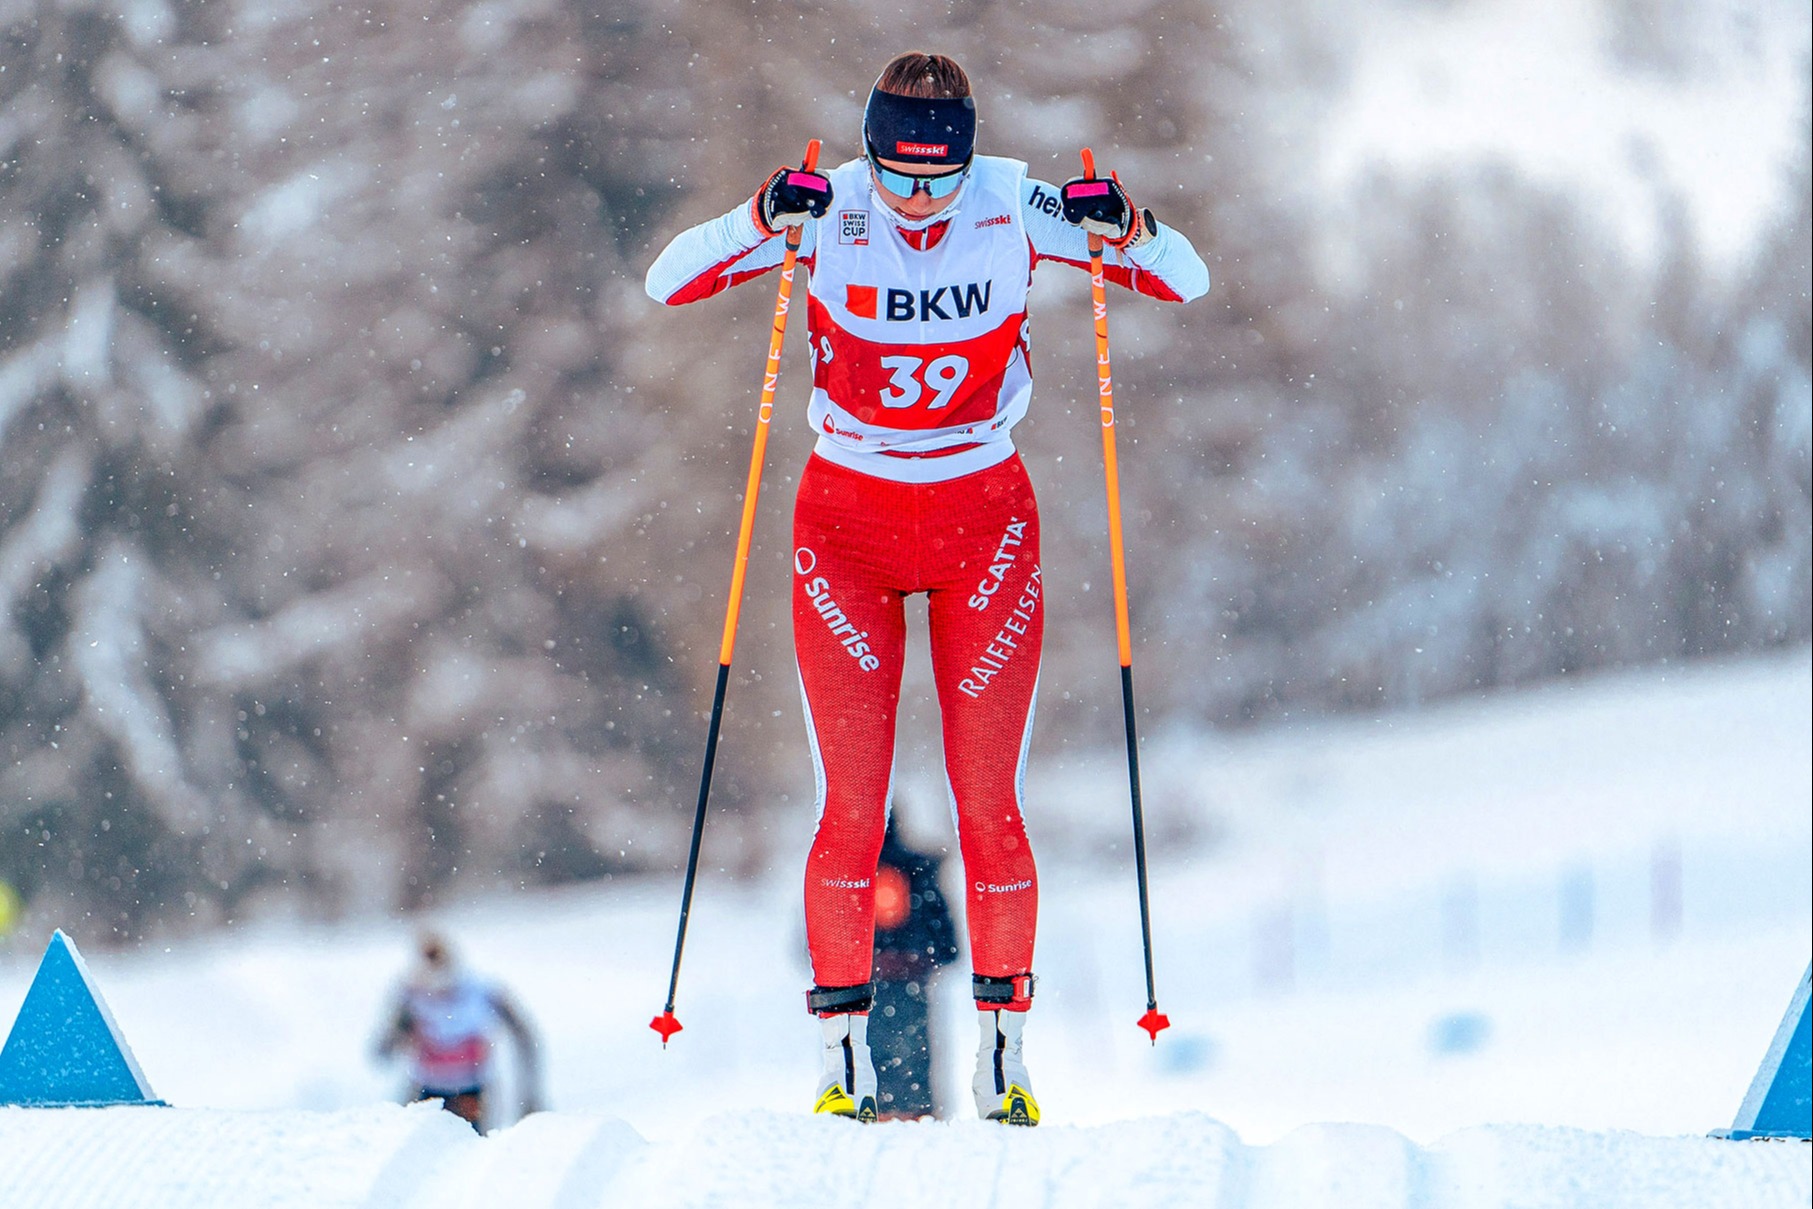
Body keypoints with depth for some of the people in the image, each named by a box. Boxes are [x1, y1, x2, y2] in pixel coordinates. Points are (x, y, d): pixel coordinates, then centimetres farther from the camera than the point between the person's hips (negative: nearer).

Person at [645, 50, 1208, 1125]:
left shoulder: (1015, 211, -10)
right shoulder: (830, 212, -11)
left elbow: (1187, 281, -7)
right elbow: (669, 282, -18)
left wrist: (1128, 231, -28)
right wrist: (763, 223, -35)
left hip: (984, 525, 0)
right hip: (849, 522, 0)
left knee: (989, 804, -2)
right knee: (852, 807, -5)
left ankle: (1006, 1055, 6)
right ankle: (845, 1056, 2)